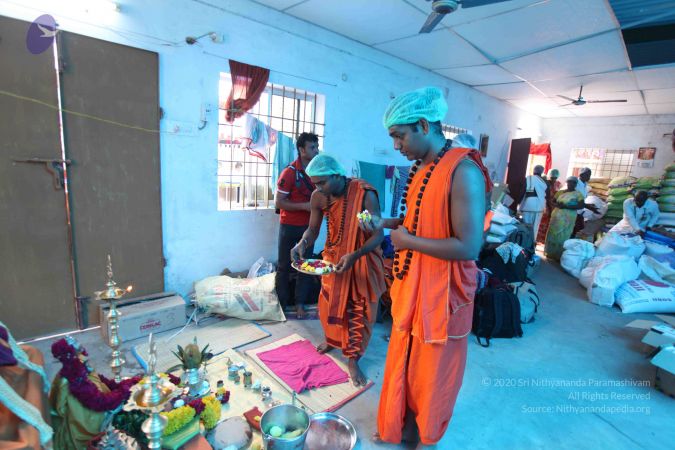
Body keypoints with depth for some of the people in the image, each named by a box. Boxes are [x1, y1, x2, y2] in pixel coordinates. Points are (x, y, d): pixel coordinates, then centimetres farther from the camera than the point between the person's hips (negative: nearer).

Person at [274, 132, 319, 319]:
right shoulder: (290, 172, -15)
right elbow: (278, 202, -16)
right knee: (284, 265, 8)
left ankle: (300, 303, 21)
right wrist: (304, 206, -21)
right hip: (289, 226, -5)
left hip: (308, 226, 5)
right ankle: (281, 303, 23)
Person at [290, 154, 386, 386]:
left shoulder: (365, 194, -27)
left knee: (359, 308, 3)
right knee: (330, 301, 16)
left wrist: (354, 255, -38)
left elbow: (378, 234, -24)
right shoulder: (318, 197, -11)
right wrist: (302, 244, -22)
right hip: (333, 256, 5)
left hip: (362, 258, -4)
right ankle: (333, 339, 43)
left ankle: (353, 358, 20)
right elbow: (313, 230, 0)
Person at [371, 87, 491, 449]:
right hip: (411, 283, 8)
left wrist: (408, 241, -19)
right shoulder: (420, 168, 5)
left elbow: (468, 246, -27)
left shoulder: (463, 171, -22)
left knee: (433, 368, 15)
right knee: (403, 360, 22)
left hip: (441, 290, -8)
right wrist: (386, 223, 3)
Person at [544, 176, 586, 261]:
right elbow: (553, 201, 15)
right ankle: (551, 253, 18)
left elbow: (581, 206, -11)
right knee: (552, 234, 6)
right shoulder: (560, 192, 9)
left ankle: (559, 256, 7)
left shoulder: (578, 194, -3)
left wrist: (566, 206, -19)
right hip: (556, 216, 4)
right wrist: (557, 205, -10)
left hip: (567, 219, -4)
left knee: (562, 237, -1)